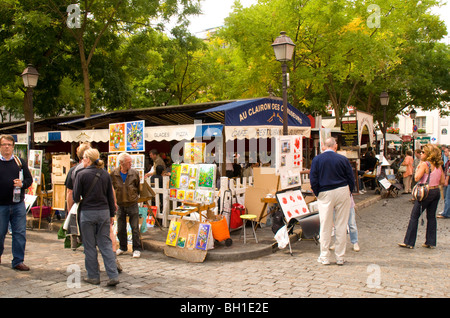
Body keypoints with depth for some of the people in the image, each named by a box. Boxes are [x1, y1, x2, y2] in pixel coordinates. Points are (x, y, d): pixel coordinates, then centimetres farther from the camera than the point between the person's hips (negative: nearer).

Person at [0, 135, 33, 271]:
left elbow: (29, 179, 10)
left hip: (18, 205, 2)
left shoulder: (20, 162, 8)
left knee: (20, 233, 2)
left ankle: (18, 261, 11)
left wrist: (22, 184, -10)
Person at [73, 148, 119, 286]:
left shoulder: (81, 174, -8)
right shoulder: (105, 174, 4)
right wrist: (112, 214, 15)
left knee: (90, 246, 8)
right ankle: (113, 276, 1)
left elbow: (76, 197, -6)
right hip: (104, 212, 4)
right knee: (106, 244, 7)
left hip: (88, 212, -4)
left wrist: (78, 202, 17)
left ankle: (93, 276, 16)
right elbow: (110, 196, 7)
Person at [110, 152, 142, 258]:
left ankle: (136, 249, 12)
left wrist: (134, 196, 8)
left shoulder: (134, 173, -5)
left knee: (135, 228, 1)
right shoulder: (113, 174, -6)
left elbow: (138, 187, 9)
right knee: (120, 229, 11)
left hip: (132, 205, -1)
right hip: (120, 205, 1)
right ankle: (122, 247, 29)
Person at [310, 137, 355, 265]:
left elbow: (313, 180, -5)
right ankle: (340, 257, 13)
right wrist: (348, 193, 13)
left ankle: (324, 257, 11)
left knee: (325, 226, 6)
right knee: (341, 225, 7)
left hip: (325, 193, -1)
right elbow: (351, 179, 3)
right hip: (343, 192, 1)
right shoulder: (343, 159, 2)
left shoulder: (317, 159, -1)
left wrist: (318, 194, 5)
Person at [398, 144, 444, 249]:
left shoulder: (424, 164, -13)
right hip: (436, 192, 7)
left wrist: (418, 168, -5)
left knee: (414, 216, 0)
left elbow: (417, 178, -19)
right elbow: (442, 181, 10)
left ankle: (409, 242, 3)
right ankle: (431, 242, 16)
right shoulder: (438, 165, 7)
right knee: (431, 217, 13)